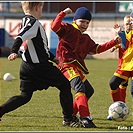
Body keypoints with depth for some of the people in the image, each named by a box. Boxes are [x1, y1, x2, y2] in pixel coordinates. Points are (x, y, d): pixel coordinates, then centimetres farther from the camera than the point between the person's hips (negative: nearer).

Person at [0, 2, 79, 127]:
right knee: (65, 86, 8)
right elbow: (20, 38, -33)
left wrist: (52, 57, 30)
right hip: (40, 67, -9)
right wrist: (14, 51, -48)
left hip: (26, 66, 9)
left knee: (25, 96, 10)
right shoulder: (34, 23, -17)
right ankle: (68, 118, 13)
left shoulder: (25, 21, 13)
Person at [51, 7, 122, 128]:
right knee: (79, 86, -30)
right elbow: (55, 27, -17)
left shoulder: (86, 38, 25)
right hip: (68, 65, -10)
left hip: (78, 68, 10)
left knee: (89, 91, 20)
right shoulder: (68, 29, 1)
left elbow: (97, 49, 31)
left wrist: (114, 42, 28)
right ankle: (85, 118, -43)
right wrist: (63, 13, -20)